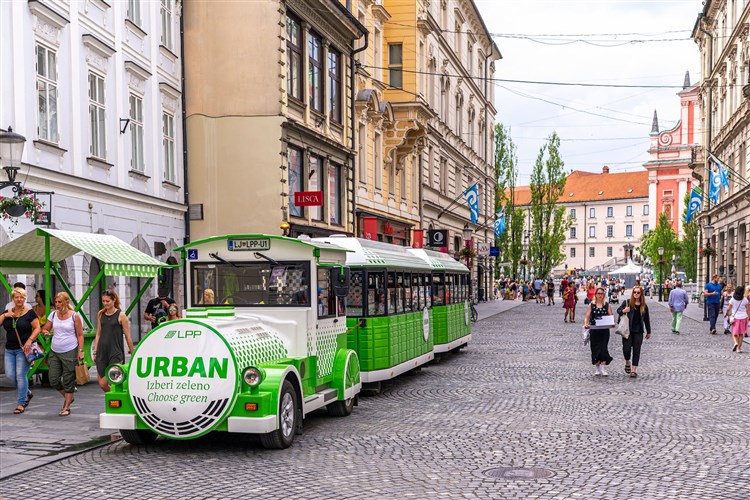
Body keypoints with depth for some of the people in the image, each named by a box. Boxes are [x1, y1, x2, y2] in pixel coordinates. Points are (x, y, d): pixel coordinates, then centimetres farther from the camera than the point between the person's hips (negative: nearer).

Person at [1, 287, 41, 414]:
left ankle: (20, 404, 2)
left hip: (23, 349, -5)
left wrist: (29, 340, -18)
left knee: (21, 375, -7)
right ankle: (27, 393, 25)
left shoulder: (30, 312, -5)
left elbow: (37, 328, -7)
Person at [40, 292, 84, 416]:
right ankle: (68, 397, 30)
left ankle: (66, 407, 11)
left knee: (68, 381, 1)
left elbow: (80, 335, -3)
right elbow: (45, 328, 14)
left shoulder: (75, 316, -6)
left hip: (70, 352, -5)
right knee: (53, 380, 5)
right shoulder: (53, 314, 6)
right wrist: (45, 332, -11)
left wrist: (80, 351, -9)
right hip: (54, 351, 5)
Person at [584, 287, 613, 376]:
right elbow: (587, 317, 2)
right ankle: (597, 369, 17)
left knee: (603, 348, -9)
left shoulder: (607, 305, 5)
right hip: (594, 330, 1)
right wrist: (586, 324, -18)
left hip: (604, 330, -1)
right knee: (595, 349, 4)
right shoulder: (591, 305, 5)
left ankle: (603, 369, -6)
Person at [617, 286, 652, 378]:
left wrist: (648, 332, 16)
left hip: (638, 331, 2)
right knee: (626, 348, -8)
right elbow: (618, 310, 7)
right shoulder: (627, 302, -1)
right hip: (628, 330, -2)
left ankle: (634, 370, 8)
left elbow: (646, 319, 13)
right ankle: (627, 362, 22)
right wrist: (623, 311, -17)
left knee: (636, 350, 2)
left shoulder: (644, 306, 6)